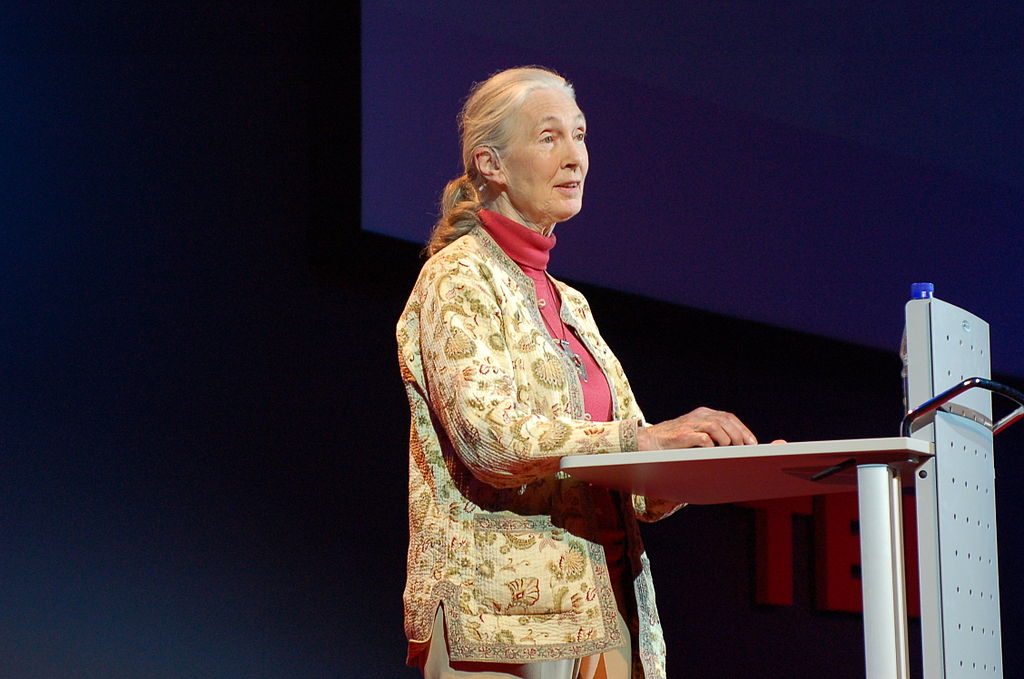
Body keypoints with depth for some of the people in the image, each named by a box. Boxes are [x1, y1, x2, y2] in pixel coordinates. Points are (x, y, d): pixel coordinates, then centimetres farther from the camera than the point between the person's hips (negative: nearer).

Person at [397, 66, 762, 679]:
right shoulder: (457, 278, -1)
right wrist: (641, 438, -28)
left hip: (600, 616, 7)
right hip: (510, 617, -7)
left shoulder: (570, 305, 21)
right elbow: (489, 434, -19)